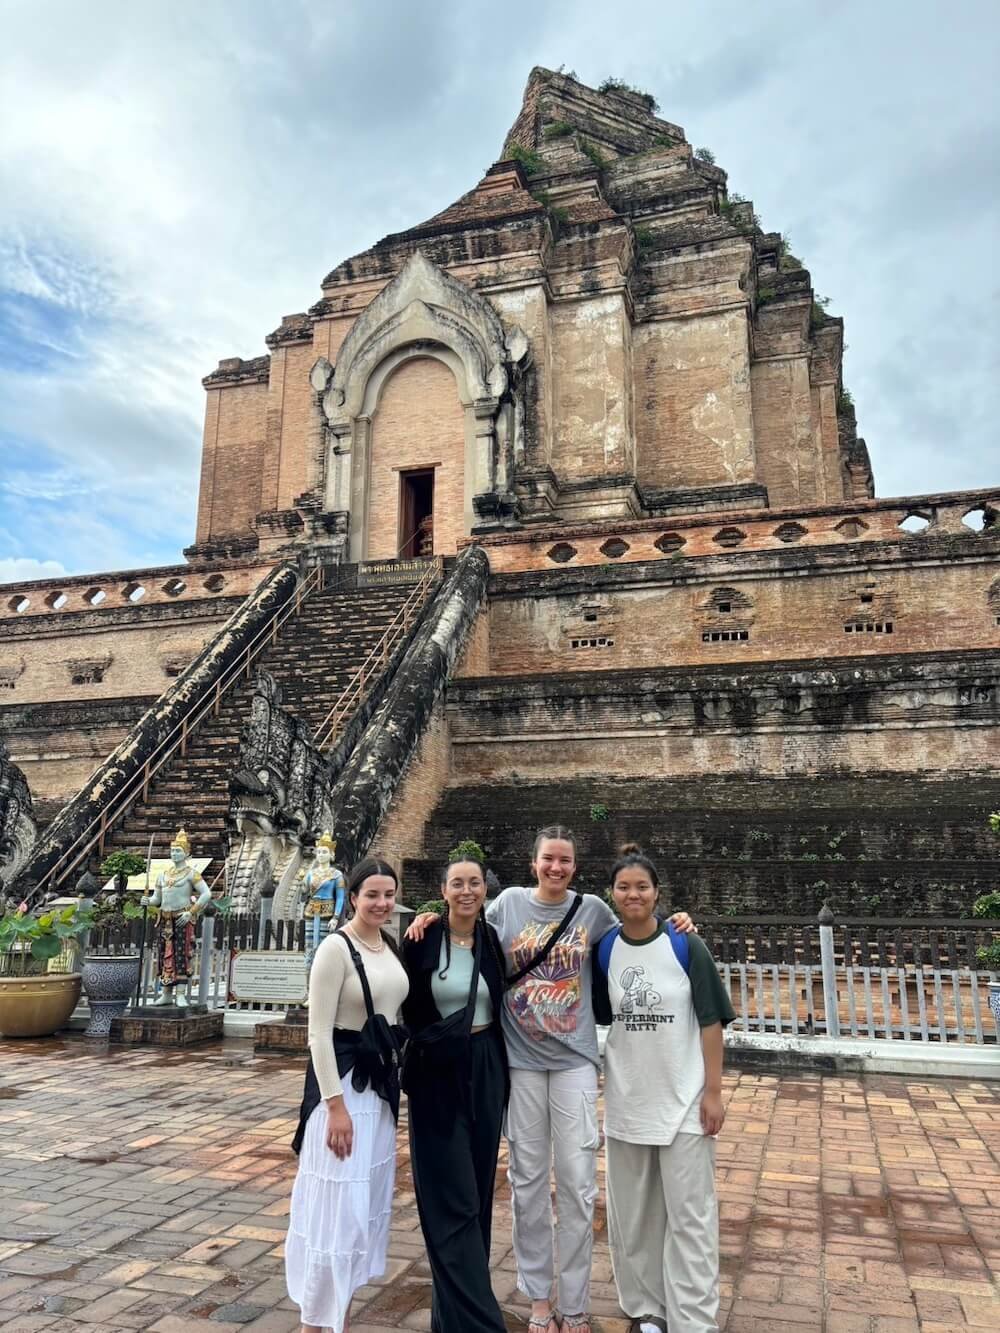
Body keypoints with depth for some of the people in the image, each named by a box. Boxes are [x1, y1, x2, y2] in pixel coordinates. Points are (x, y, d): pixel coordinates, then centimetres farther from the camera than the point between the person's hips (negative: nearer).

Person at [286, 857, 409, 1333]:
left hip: (382, 1080, 8)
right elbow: (319, 1034, -18)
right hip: (344, 1080, -8)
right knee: (338, 1204, -1)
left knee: (366, 1201, 17)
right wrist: (336, 1105, -20)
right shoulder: (336, 948, -17)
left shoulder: (391, 946, 6)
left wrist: (394, 1082, 15)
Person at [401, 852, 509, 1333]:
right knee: (452, 1198, -2)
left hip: (485, 1071, 4)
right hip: (437, 1074, -3)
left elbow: (502, 1005, 9)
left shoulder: (493, 940, 2)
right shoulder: (421, 940, -8)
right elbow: (408, 1008, -1)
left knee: (477, 1191, 12)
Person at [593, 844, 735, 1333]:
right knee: (632, 1214, 13)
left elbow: (710, 1021, -6)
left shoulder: (686, 947, -10)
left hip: (683, 1098, -3)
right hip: (626, 1099, 3)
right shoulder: (603, 951, -2)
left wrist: (713, 1091, -8)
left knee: (689, 1215, 3)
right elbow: (598, 1016, 8)